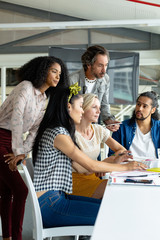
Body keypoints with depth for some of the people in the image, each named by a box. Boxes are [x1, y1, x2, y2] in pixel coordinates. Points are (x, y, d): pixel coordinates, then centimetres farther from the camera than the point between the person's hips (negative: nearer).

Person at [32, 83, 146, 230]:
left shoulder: (61, 132, 18)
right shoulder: (58, 133, -14)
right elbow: (91, 166, -11)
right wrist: (126, 167, -1)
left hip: (57, 198, 10)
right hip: (49, 204, -10)